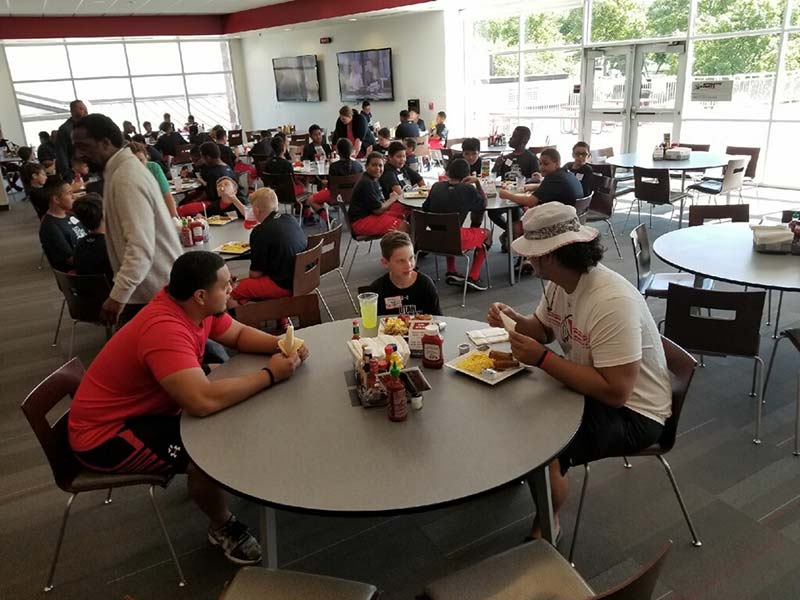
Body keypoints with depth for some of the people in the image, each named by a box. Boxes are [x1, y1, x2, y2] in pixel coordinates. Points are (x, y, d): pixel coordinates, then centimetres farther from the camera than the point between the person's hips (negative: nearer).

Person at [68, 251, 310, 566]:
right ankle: (222, 527, 2)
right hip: (105, 434, -9)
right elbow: (204, 401, -45)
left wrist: (281, 345, -13)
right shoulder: (164, 329, -35)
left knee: (232, 385, 7)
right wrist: (269, 374, -32)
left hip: (145, 406, 10)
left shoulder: (191, 306, -8)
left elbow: (239, 334, 7)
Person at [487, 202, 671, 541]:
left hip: (633, 410, -9)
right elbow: (543, 329, 13)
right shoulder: (560, 282, -3)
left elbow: (616, 392, -32)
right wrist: (513, 320, -9)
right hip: (587, 384, 9)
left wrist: (541, 359, -32)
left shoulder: (613, 303, -31)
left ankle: (547, 526, 4)